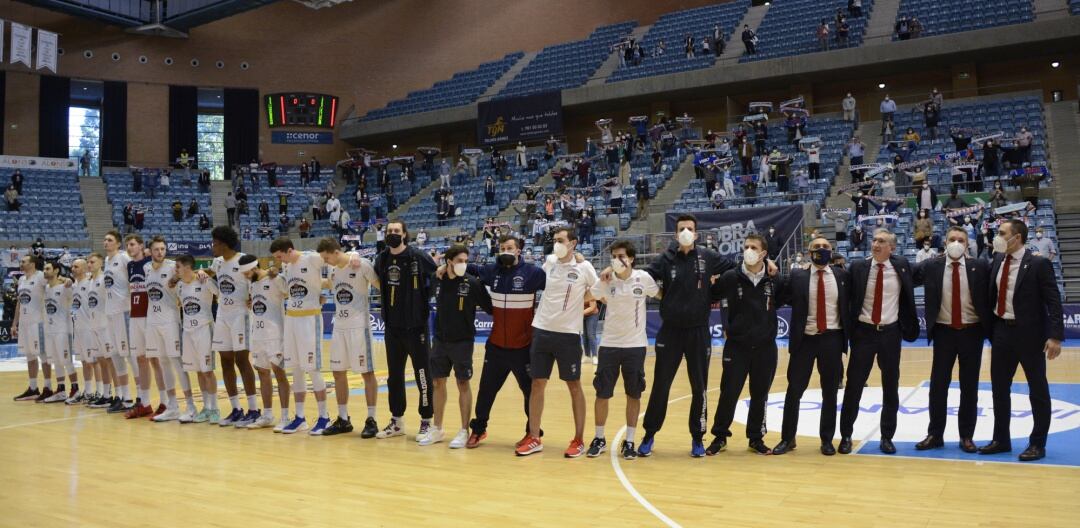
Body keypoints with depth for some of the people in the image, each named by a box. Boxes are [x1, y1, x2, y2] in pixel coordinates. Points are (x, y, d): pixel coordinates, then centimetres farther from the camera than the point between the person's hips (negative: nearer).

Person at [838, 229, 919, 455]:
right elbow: (848, 298, 1)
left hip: (890, 332, 1)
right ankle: (846, 436, 13)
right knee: (854, 385, 2)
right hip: (864, 332, -1)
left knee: (891, 387, 8)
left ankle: (887, 437, 20)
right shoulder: (858, 267, -3)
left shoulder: (901, 266, -1)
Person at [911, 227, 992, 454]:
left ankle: (966, 436, 17)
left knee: (969, 387, 7)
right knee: (938, 385, 4)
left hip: (971, 332, 0)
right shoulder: (931, 267, -1)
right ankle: (935, 434, 15)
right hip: (944, 332, 0)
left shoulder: (980, 267, -1)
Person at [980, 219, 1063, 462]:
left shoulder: (1038, 264, -11)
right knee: (999, 388, 12)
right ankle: (1001, 440, 23)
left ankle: (1037, 444, 16)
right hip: (1001, 332, 6)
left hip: (1029, 334, -6)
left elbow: (1053, 302, -14)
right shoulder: (997, 261, 6)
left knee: (1038, 391, 6)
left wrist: (1055, 336, -20)